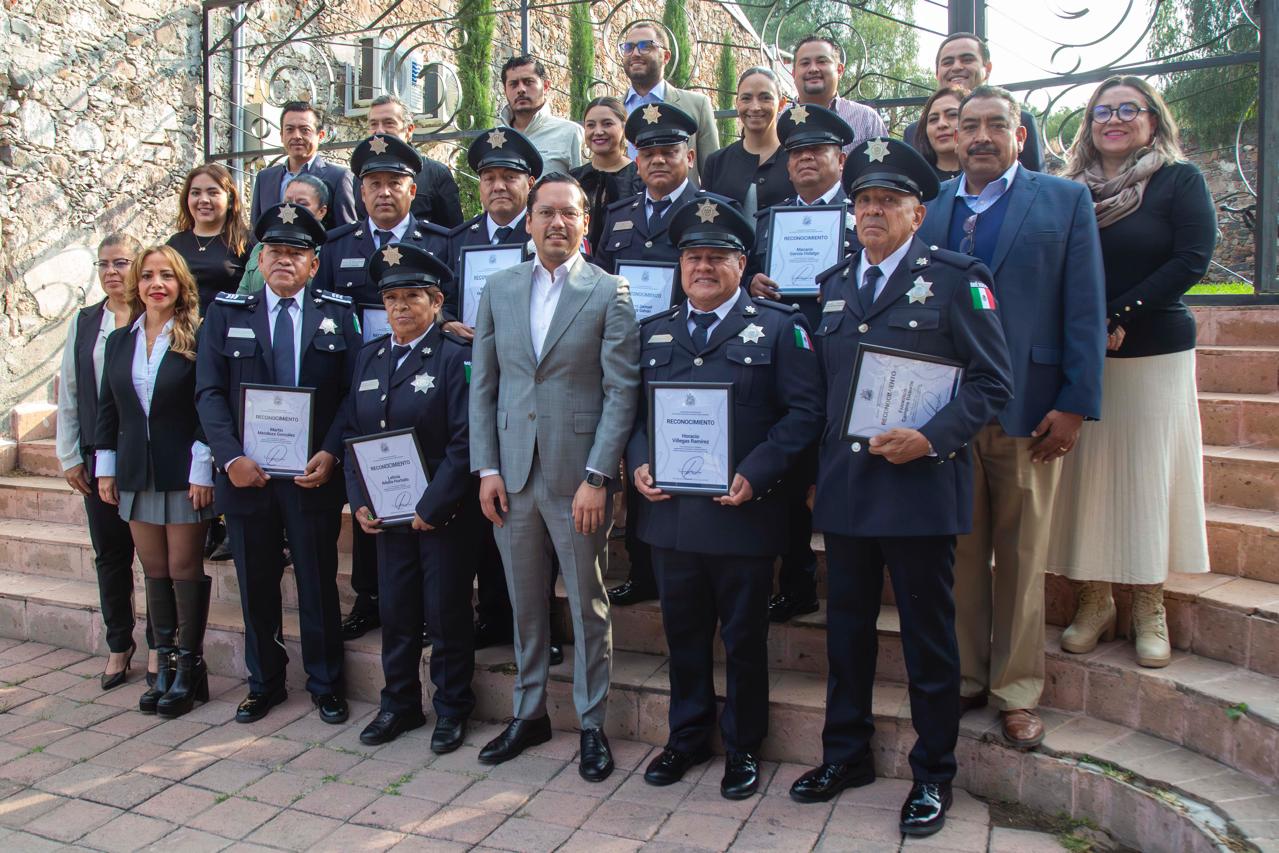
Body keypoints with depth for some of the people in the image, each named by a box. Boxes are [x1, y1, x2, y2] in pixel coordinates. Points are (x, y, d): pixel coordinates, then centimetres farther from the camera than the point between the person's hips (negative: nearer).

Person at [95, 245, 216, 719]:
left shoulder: (196, 339, -7)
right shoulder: (119, 341, 9)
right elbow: (107, 410, 13)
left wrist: (202, 471, -14)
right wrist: (105, 468, 8)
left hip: (183, 474, -5)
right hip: (135, 474, 5)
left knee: (184, 570, 1)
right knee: (154, 572, 10)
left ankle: (189, 669, 12)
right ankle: (165, 668, 20)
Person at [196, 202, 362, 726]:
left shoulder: (337, 315, 4)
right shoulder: (226, 313, 7)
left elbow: (352, 392, -1)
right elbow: (209, 392, 1)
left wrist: (330, 454, -13)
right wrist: (231, 457, -12)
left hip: (314, 472, -1)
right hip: (246, 472, 2)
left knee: (319, 583, 7)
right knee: (256, 585, 12)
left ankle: (325, 684, 23)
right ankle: (264, 682, 30)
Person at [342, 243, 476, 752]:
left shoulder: (455, 357, -9)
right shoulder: (369, 357, 10)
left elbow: (465, 442, -14)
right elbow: (351, 433, 11)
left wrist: (431, 507, -17)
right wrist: (359, 501, 1)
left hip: (442, 513, -5)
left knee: (446, 614, 6)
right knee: (395, 613, 14)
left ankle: (451, 709, 23)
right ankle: (399, 705, 30)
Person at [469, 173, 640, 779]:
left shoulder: (609, 293, -3)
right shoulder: (499, 288, 9)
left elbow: (621, 391, -7)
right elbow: (483, 383, 8)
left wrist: (596, 477, -13)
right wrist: (486, 468, 1)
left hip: (578, 475, -3)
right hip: (512, 473, 4)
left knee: (588, 605, 7)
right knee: (524, 602, 15)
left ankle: (592, 724, 23)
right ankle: (528, 713, 32)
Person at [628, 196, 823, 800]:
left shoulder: (779, 328, 0)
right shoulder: (654, 332, 13)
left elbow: (804, 412, -8)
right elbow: (633, 410, 13)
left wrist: (756, 474, -18)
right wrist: (638, 464, -6)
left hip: (742, 515, -3)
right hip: (669, 515, 4)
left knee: (744, 638, 10)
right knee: (683, 635, 16)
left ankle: (744, 746, 28)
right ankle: (687, 736, 34)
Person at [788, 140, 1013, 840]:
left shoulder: (954, 278, -2)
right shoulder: (835, 284, 13)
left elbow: (993, 381, -6)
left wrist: (932, 437, -19)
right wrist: (816, 472, 9)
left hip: (920, 487, -5)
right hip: (844, 488, 5)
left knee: (928, 637, 7)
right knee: (846, 629, 15)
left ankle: (932, 775, 24)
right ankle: (845, 754, 32)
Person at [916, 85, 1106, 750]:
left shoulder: (1065, 200, 5)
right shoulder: (931, 204, 11)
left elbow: (1085, 310, 0)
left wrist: (1075, 405, -7)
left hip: (1028, 408, -2)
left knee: (1022, 556, 7)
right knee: (960, 552, 9)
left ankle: (1016, 691, 20)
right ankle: (964, 678, 23)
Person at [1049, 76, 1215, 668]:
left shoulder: (1179, 181, 3)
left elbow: (1192, 260, -8)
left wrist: (1116, 318, -15)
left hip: (1153, 353, -2)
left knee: (1148, 475, 0)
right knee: (1085, 474, 3)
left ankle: (1149, 607, 12)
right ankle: (1093, 601, 14)